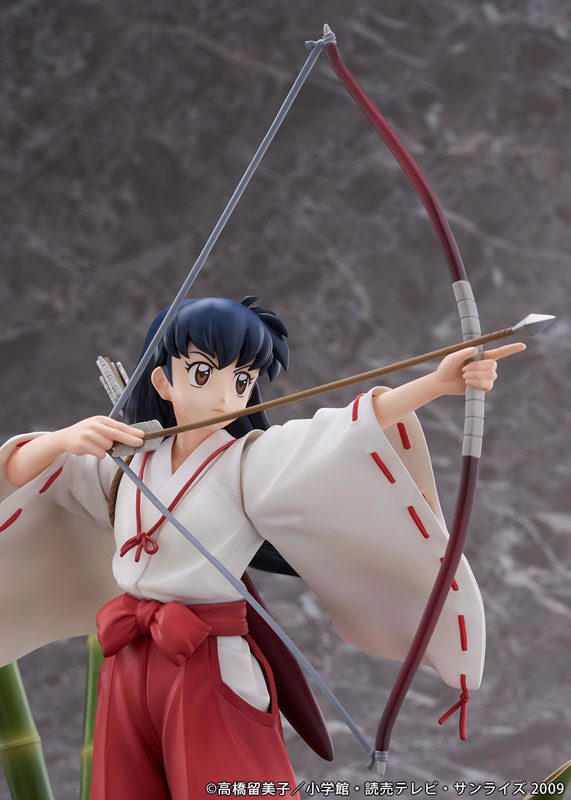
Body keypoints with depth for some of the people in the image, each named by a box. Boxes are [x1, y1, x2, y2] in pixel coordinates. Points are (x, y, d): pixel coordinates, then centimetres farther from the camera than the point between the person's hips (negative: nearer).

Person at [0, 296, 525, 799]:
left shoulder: (257, 459, -6)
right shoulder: (128, 457, 8)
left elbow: (349, 430, -22)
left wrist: (437, 382, -37)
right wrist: (66, 438, -11)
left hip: (214, 672, -4)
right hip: (129, 671, 5)